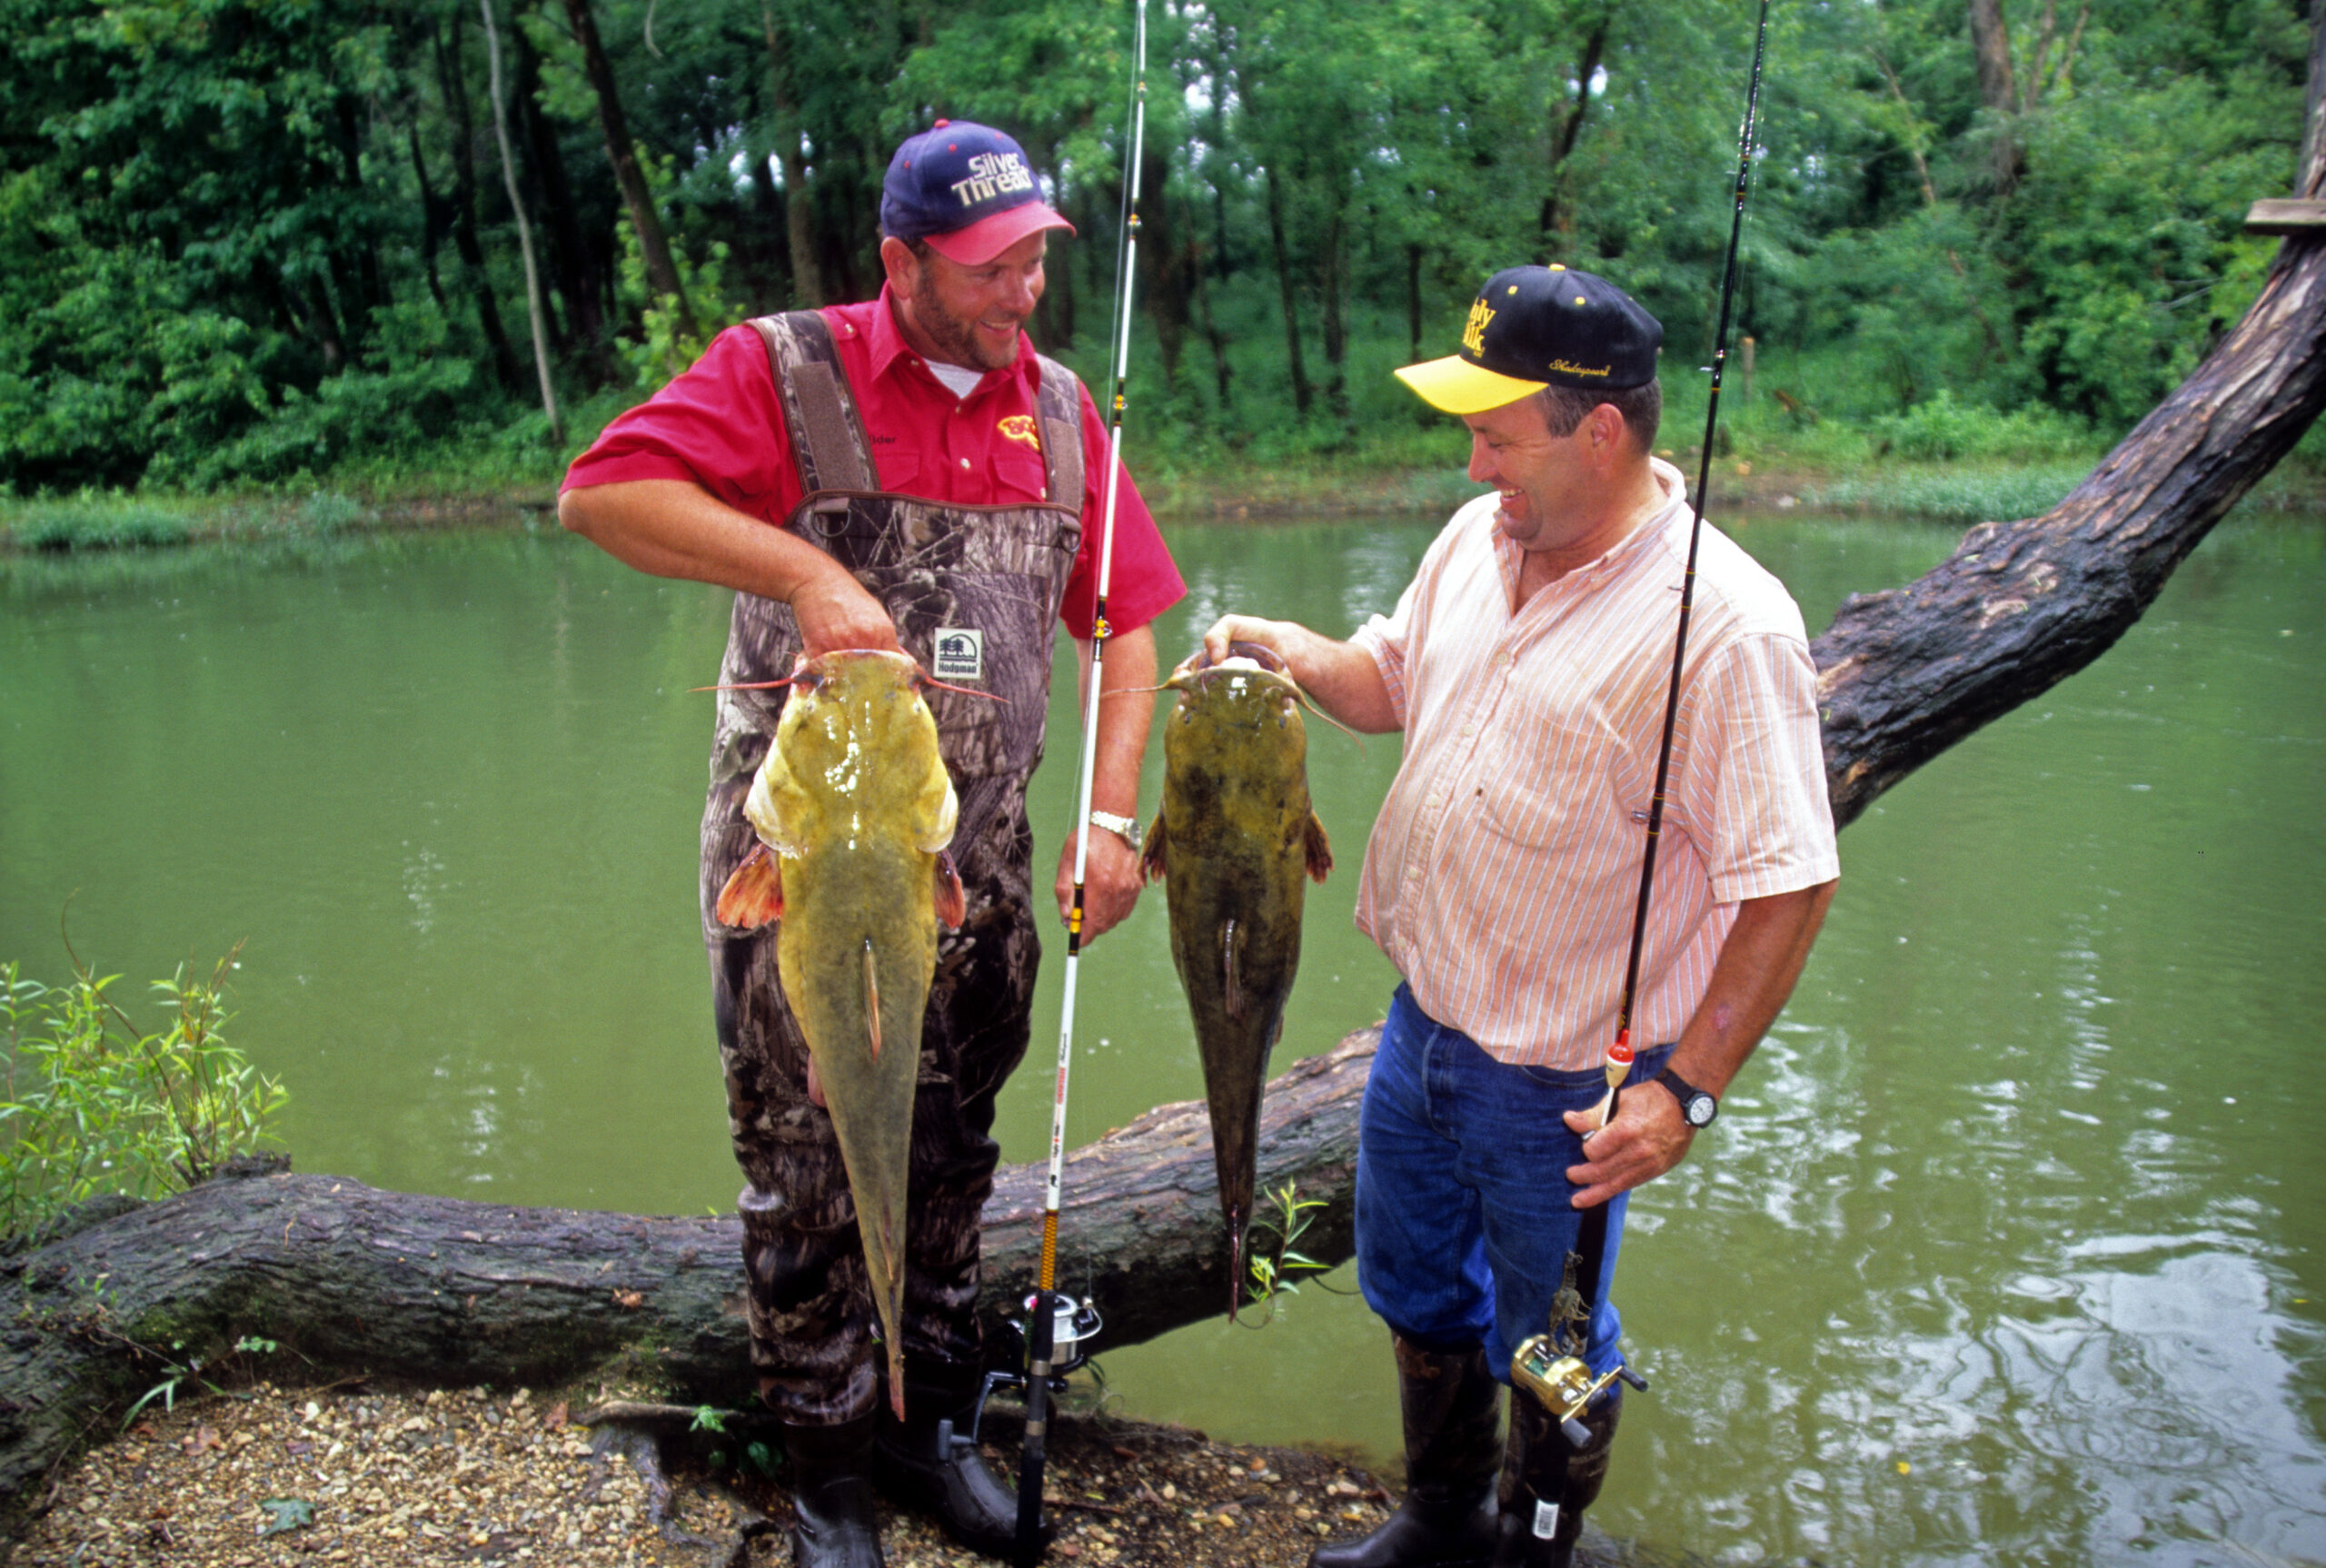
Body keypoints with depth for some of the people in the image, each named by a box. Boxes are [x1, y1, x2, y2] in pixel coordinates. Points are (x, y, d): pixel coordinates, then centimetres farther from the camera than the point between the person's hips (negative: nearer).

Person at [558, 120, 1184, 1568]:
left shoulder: (1060, 409, 7)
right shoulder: (787, 371, -7)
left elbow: (1123, 623, 7)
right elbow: (600, 491, -19)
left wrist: (1111, 813, -4)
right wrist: (802, 567, -29)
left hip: (979, 855, 5)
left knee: (952, 1153, 16)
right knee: (807, 1172, 6)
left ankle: (928, 1421, 36)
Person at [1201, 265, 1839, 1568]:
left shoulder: (1722, 625, -23)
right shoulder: (1478, 540, 0)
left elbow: (1791, 885, -22)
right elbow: (1390, 683, 16)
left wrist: (1685, 1090, -24)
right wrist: (1279, 645, -3)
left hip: (1565, 1088, -7)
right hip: (1423, 1025, 8)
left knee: (1548, 1351, 15)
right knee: (1416, 1293, 26)